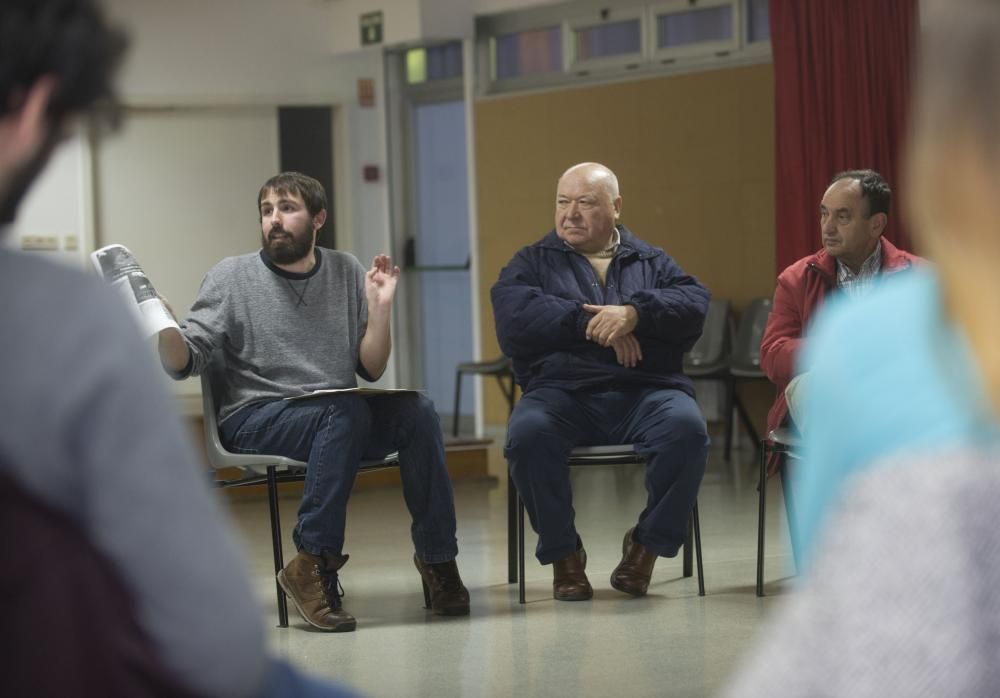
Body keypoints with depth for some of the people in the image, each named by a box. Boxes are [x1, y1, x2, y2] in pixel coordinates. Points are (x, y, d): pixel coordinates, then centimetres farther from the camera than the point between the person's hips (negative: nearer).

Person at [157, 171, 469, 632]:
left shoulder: (346, 273, 10)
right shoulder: (232, 278, 1)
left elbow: (371, 370, 8)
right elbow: (184, 362, -7)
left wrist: (379, 307, -7)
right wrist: (163, 326, -28)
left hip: (338, 416, 4)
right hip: (254, 420, -3)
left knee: (416, 411, -25)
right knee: (344, 411, -34)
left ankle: (436, 557, -14)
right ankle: (313, 565, -32)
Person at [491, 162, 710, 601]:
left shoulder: (651, 262, 22)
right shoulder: (531, 263, 18)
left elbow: (695, 303, 2)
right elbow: (513, 318, -3)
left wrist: (635, 312, -15)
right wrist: (589, 324, -10)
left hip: (646, 391, 1)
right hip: (562, 391, -1)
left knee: (687, 427, -32)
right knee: (528, 433, -34)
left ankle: (647, 544, -10)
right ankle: (562, 552, -13)